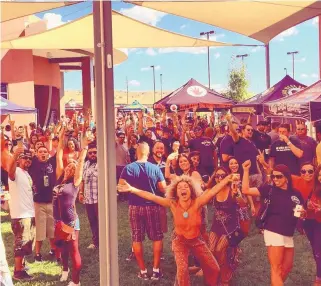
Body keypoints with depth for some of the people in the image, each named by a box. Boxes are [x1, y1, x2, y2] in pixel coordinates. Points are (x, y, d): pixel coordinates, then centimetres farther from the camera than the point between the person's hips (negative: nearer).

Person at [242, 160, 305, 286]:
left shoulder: (296, 194, 7)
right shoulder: (270, 189, -4)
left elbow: (302, 212, 19)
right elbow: (246, 190, -11)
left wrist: (303, 214, -5)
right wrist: (246, 170, -16)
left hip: (288, 235, 6)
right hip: (274, 232, -5)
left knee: (287, 268, 16)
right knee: (276, 269, -4)